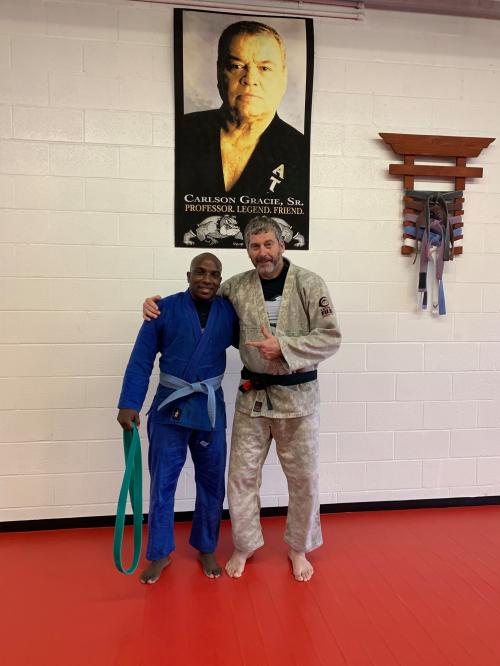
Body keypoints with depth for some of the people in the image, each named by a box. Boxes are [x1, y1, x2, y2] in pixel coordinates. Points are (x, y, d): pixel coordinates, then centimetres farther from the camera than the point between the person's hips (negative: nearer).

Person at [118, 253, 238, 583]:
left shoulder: (228, 311, -1)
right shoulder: (165, 308, -8)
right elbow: (141, 360, -7)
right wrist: (129, 404, -11)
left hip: (211, 406, 2)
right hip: (170, 404, -2)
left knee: (212, 482, 13)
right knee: (162, 482, 8)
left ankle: (207, 549, 34)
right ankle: (160, 554, 27)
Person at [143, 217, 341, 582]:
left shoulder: (309, 283, -11)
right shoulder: (237, 287, -1)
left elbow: (330, 338, -13)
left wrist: (283, 346, -23)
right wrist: (160, 303, -3)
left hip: (297, 395, -2)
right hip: (253, 395, 3)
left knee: (304, 477, 10)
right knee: (242, 474, 10)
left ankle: (299, 548, 34)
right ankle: (245, 545, 33)